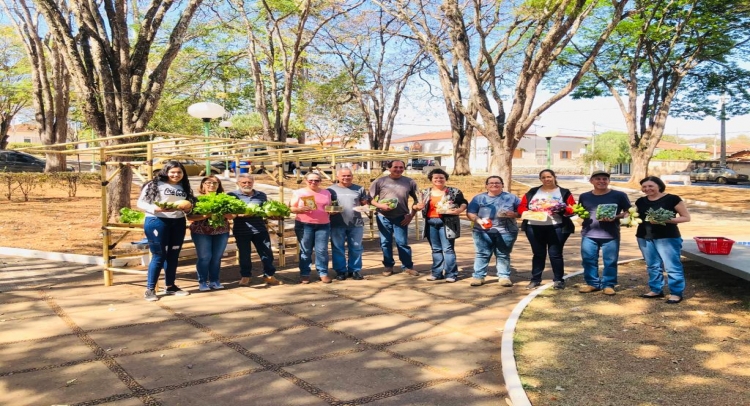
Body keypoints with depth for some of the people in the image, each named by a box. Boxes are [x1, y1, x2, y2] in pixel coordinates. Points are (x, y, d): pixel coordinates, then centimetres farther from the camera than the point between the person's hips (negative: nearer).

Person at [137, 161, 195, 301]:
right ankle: (150, 289, 6)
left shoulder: (184, 187, 12)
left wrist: (188, 208, -5)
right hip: (157, 221, -6)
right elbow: (140, 203, -9)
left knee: (173, 255, 11)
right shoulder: (154, 185, -6)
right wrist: (156, 209, -24)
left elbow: (190, 205, 19)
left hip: (178, 223, 6)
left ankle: (170, 286, 24)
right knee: (159, 255, -4)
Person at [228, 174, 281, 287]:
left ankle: (269, 276, 14)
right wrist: (240, 214, -22)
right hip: (241, 231, -2)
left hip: (260, 229, 2)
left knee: (267, 253, 3)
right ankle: (245, 277, 23)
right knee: (244, 254, 9)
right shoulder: (232, 195, 0)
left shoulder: (261, 195, 11)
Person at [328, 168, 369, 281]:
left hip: (356, 224, 1)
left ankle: (355, 270, 18)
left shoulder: (359, 189, 9)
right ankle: (340, 271, 15)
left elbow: (365, 203, 13)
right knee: (338, 248, 5)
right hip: (337, 224, -1)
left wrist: (365, 207, -9)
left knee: (356, 248, 6)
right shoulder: (331, 189, 4)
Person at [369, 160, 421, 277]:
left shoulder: (410, 182, 1)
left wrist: (411, 215, 1)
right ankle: (388, 266, 21)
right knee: (385, 243, 8)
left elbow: (417, 200, 8)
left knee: (402, 243, 0)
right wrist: (380, 205, -15)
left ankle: (408, 266, 13)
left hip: (401, 217, -1)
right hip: (384, 217, 1)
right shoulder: (380, 181, -2)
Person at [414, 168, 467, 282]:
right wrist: (417, 206, -12)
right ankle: (437, 273, 19)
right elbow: (415, 205, 11)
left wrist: (460, 210, -16)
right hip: (431, 223, 4)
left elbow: (464, 202, 3)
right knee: (436, 249, 12)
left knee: (448, 249, -5)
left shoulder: (454, 191, 1)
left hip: (446, 223, -4)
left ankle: (451, 274, 1)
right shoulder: (425, 193, 9)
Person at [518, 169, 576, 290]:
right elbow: (522, 206, 10)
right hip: (534, 227, 2)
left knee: (555, 253, -1)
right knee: (538, 254, 9)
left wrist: (563, 210, -18)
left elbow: (573, 208, 1)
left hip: (556, 228, -2)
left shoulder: (564, 192, 7)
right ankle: (535, 279, 15)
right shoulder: (532, 192, 13)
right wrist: (526, 212, -11)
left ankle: (558, 280, 9)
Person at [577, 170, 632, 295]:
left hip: (611, 235, -2)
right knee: (588, 260, 5)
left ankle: (608, 284, 15)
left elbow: (628, 212, 3)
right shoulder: (584, 196, 10)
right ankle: (592, 283, 18)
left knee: (610, 261, 2)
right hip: (588, 234, 3)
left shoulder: (619, 195, -1)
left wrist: (615, 217, -15)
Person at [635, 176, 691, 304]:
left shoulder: (672, 199, -6)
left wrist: (665, 220, -19)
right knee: (652, 265, 13)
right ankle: (656, 290, 23)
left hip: (667, 238, -5)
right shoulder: (640, 201, 9)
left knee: (672, 266, -3)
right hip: (644, 238, 6)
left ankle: (676, 293, 5)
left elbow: (686, 217, -6)